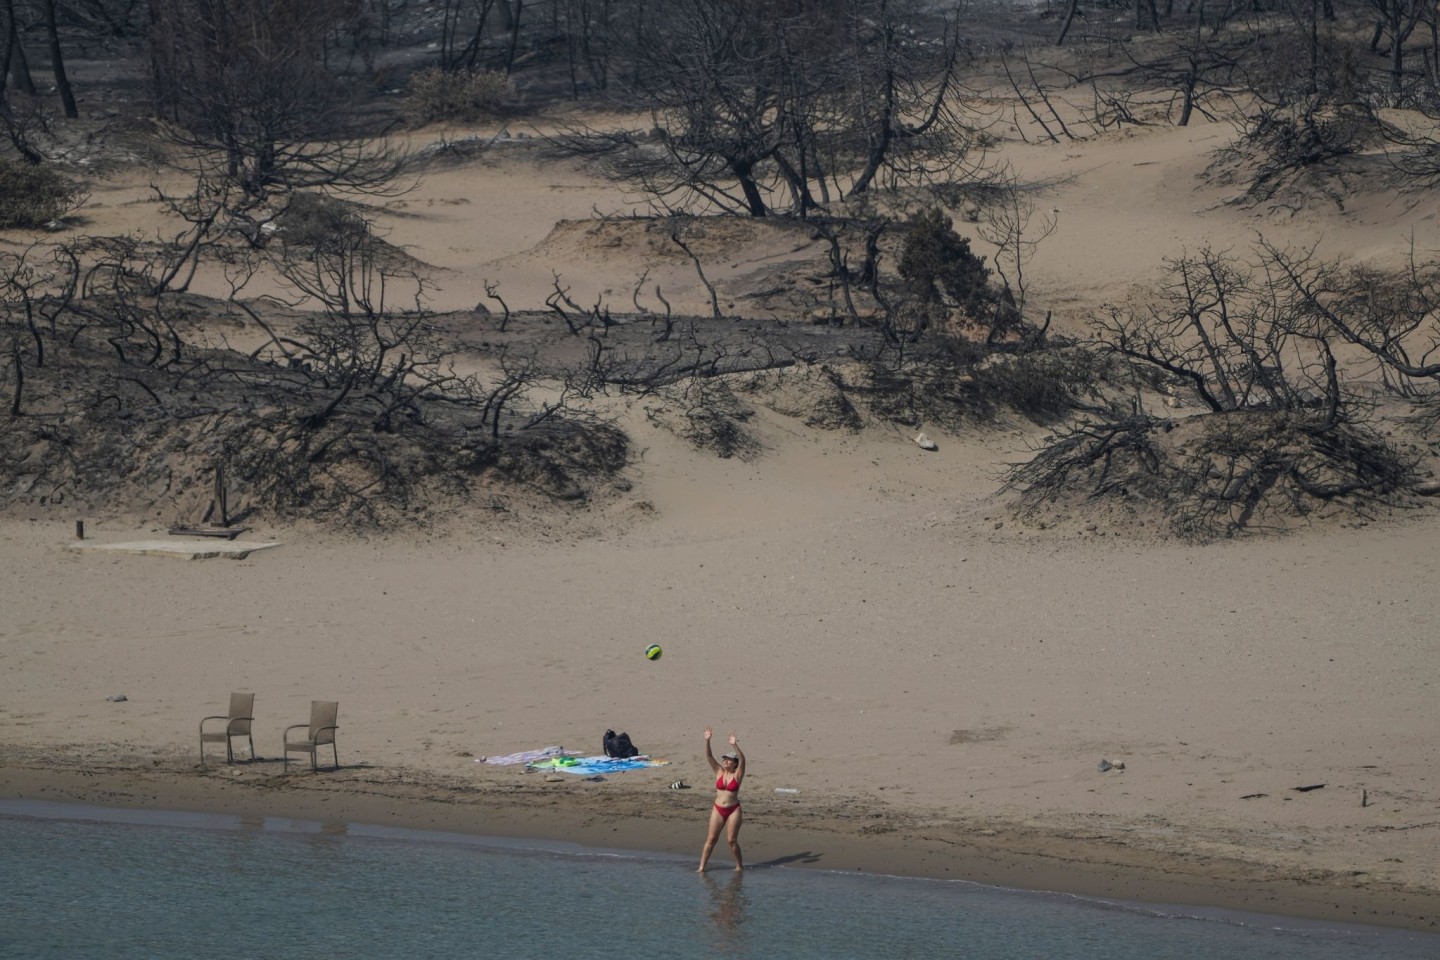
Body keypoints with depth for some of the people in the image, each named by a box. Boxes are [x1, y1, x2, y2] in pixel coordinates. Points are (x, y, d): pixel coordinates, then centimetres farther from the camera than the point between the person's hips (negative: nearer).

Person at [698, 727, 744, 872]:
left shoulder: (737, 774, -4)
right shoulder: (719, 772, 4)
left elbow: (742, 759, -22)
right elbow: (709, 757, -4)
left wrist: (735, 745, -37)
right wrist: (707, 741, -19)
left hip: (733, 810, -3)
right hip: (718, 809, 3)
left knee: (731, 840, -1)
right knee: (711, 838, 1)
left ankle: (739, 866, 15)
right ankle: (702, 867, 3)